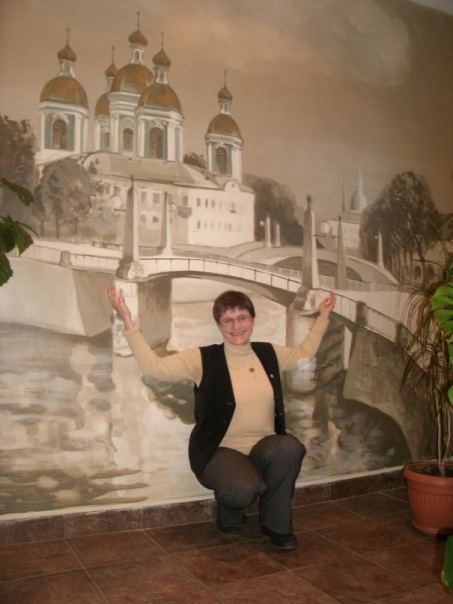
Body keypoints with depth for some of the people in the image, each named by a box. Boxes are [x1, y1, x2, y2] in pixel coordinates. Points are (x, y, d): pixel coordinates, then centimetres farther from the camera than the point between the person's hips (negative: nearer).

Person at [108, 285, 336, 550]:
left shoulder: (269, 353, 7)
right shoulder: (203, 359, -6)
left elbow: (304, 353, 26)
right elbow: (153, 365, -12)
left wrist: (323, 317, 29)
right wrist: (127, 319, -19)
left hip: (264, 448, 4)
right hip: (220, 451, -3)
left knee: (290, 447, -32)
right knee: (244, 489, -36)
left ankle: (276, 525, -6)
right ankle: (230, 517, 7)